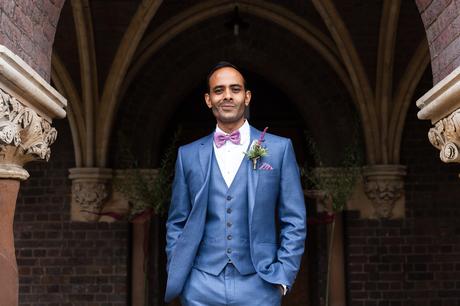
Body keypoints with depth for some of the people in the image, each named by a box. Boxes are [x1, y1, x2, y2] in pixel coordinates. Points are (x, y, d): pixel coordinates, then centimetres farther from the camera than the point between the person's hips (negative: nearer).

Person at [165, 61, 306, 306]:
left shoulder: (280, 148, 2)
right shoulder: (188, 155, 7)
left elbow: (294, 221, 2)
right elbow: (177, 224, 11)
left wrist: (283, 276, -4)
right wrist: (177, 277, 2)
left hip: (259, 286, -1)